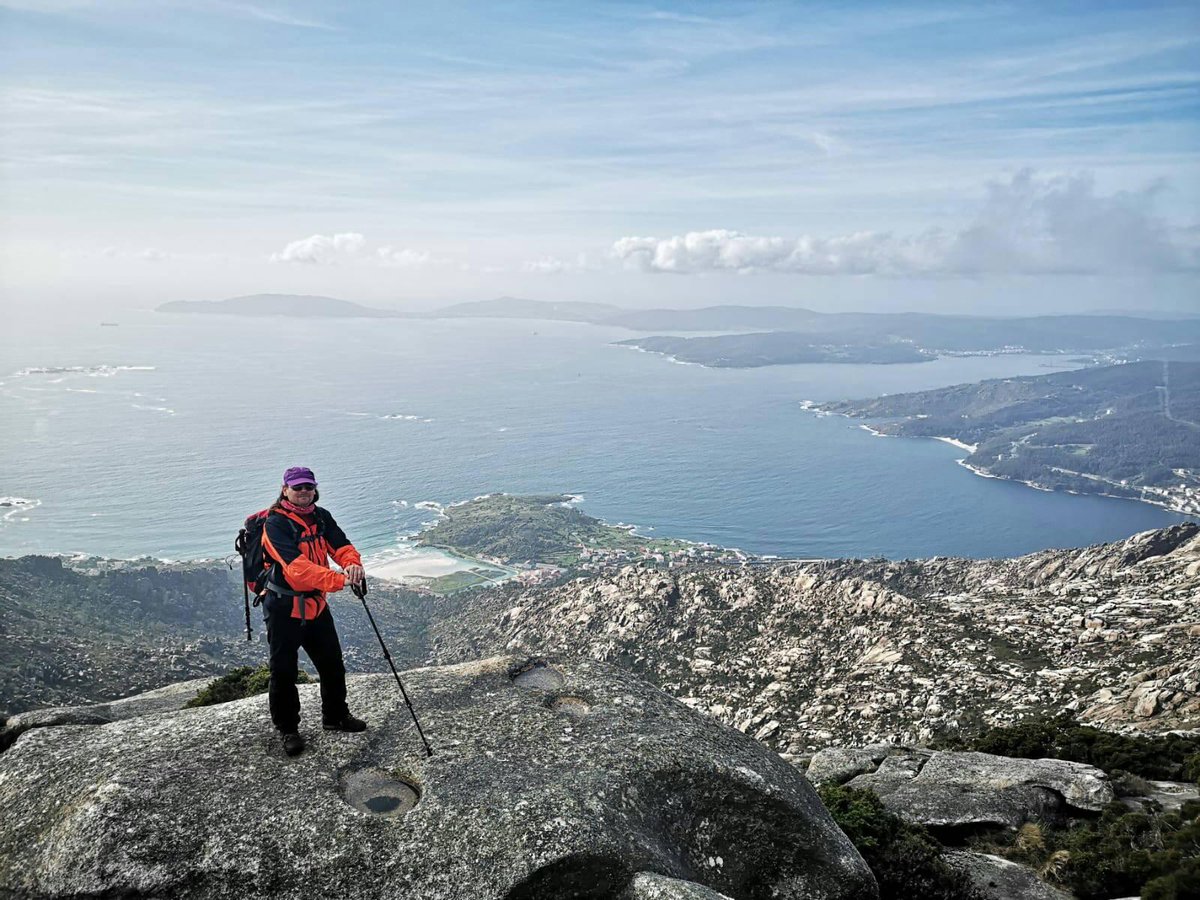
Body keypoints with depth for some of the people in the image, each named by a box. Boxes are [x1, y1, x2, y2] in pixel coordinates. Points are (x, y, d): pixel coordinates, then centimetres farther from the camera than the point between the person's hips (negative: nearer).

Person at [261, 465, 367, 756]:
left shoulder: (322, 517, 3)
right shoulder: (275, 523, -18)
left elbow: (342, 546, -6)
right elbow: (296, 566, -30)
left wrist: (353, 564, -31)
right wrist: (339, 579, -40)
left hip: (316, 604, 6)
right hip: (283, 608, -6)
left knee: (333, 664, 16)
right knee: (284, 672, 4)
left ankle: (335, 716, 36)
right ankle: (287, 729, 23)